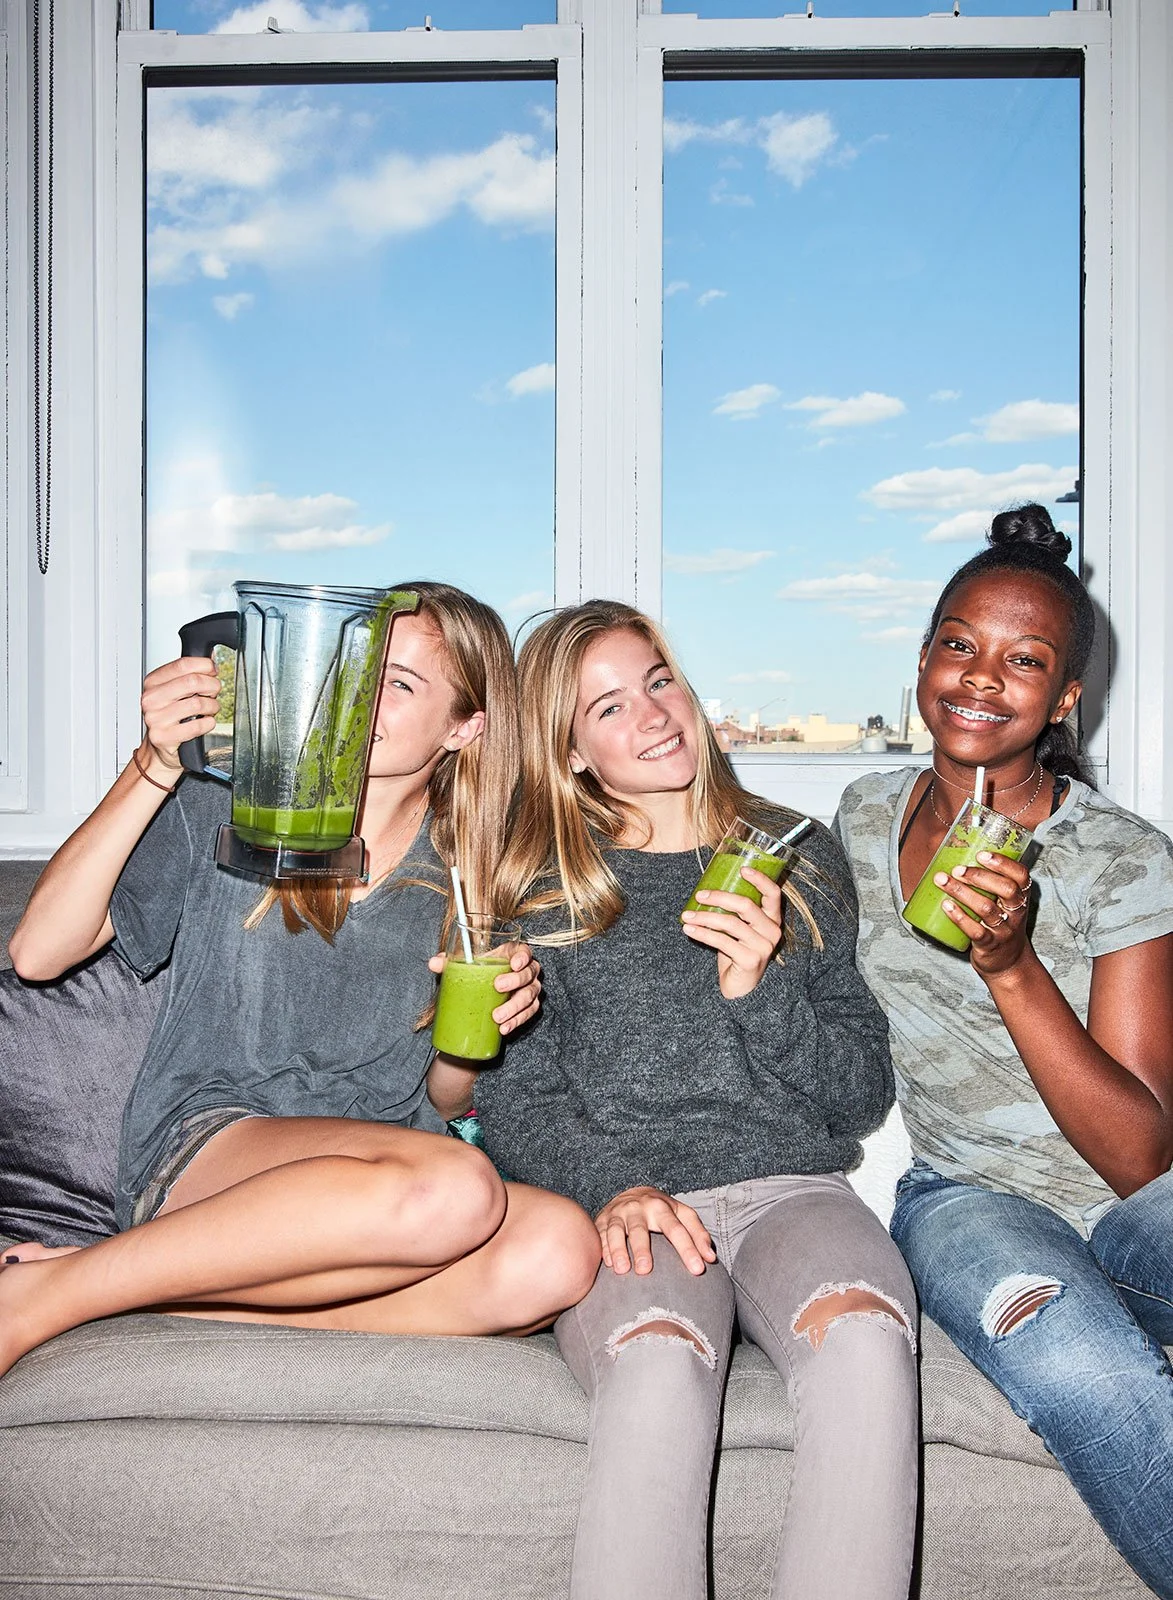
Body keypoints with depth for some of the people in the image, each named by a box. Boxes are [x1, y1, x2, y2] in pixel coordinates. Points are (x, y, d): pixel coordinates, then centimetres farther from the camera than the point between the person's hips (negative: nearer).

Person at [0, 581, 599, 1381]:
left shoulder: (463, 876, 12)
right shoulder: (228, 802, 5)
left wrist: (480, 1022, -5)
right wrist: (154, 769, -13)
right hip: (199, 1145, -3)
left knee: (560, 1248, -29)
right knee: (454, 1187, -35)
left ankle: (169, 1289, -20)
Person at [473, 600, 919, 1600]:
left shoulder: (800, 862, 16)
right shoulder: (544, 891, 13)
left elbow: (862, 1097, 12)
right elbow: (515, 1103, 7)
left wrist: (759, 989, -6)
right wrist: (609, 1185, -13)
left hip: (793, 1183, 2)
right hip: (623, 1201, -1)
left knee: (865, 1339, -34)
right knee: (659, 1363, -36)